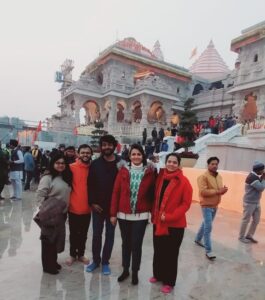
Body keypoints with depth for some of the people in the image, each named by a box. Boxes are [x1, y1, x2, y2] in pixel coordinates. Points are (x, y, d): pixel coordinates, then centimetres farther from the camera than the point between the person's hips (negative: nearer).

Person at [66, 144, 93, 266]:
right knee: (73, 233, 15)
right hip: (73, 208, -2)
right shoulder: (71, 168, -10)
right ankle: (72, 254, 35)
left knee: (83, 234, 17)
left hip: (87, 208, 2)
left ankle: (81, 254, 36)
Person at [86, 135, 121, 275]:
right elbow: (90, 184, -1)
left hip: (113, 205, -1)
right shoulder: (95, 163, -1)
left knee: (110, 234, 12)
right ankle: (96, 260, 32)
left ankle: (105, 262, 29)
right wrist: (92, 202, -7)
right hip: (97, 205, 1)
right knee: (96, 234, 13)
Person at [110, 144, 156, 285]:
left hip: (141, 215, -1)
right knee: (126, 243, 17)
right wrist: (113, 213, -2)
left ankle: (135, 272, 30)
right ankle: (125, 270, 37)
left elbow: (152, 192, 0)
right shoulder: (123, 170, -3)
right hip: (123, 215, 1)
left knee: (136, 244, 7)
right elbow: (116, 192, -1)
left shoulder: (149, 171, -4)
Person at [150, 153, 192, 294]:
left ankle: (169, 282, 29)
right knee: (158, 251, 18)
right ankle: (158, 275, 41)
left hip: (175, 224, -5)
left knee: (171, 253, 8)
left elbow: (186, 204, -13)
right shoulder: (160, 177, 3)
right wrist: (154, 214, 4)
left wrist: (169, 217, -18)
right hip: (158, 222, 5)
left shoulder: (184, 181, -12)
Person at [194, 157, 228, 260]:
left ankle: (198, 239, 41)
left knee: (205, 224, 21)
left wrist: (223, 190, -7)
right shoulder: (203, 177, -16)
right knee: (208, 227, -6)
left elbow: (220, 189, 17)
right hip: (207, 205, -8)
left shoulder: (219, 177, 8)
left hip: (215, 206, 8)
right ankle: (208, 251, 3)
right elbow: (203, 191, -25)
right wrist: (217, 191, -25)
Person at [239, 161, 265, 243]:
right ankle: (241, 237, 18)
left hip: (256, 203, 9)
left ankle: (249, 235, 29)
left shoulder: (256, 177, 9)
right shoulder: (252, 177, -22)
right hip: (249, 203, -9)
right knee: (246, 220, 3)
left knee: (256, 220, 14)